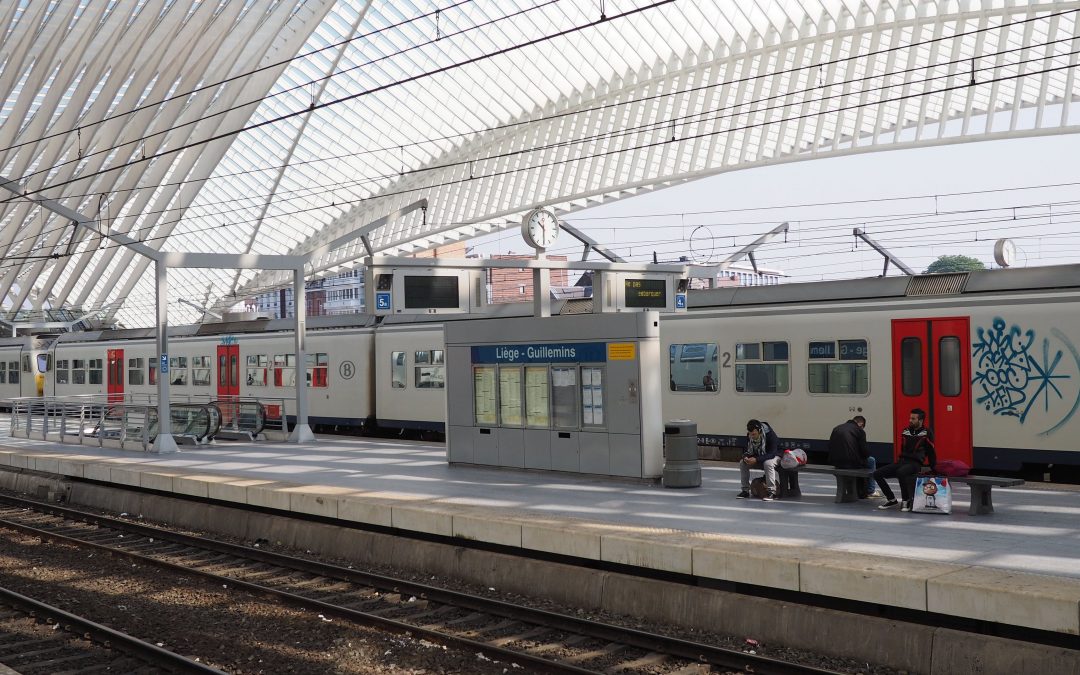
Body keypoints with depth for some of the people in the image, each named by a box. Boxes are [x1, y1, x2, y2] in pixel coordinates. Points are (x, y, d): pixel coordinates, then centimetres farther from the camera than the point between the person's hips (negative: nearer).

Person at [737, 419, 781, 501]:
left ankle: (771, 492, -34)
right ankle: (745, 490, -9)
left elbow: (772, 453, -34)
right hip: (758, 458, 6)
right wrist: (745, 457, -27)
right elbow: (747, 450, -2)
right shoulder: (749, 436, -12)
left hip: (773, 457, -6)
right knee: (742, 463, -16)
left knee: (768, 463, -39)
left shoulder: (770, 434, -30)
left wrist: (757, 459, -44)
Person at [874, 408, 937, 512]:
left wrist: (934, 468, 4)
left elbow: (931, 452, 2)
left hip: (915, 463, -7)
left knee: (900, 472, -39)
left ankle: (906, 500, -18)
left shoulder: (926, 433, -3)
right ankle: (891, 499, 6)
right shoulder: (905, 431, 13)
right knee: (877, 474, -8)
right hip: (901, 462, 7)